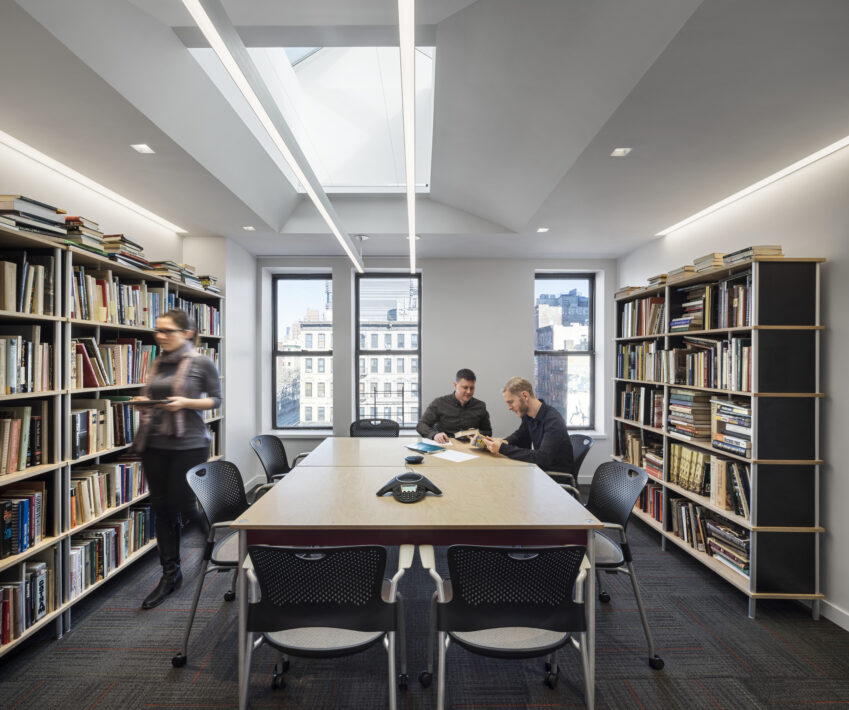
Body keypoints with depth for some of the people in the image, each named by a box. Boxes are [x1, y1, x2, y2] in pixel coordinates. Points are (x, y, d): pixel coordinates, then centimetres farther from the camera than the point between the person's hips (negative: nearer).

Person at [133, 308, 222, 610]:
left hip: (188, 445, -5)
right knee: (162, 508, 11)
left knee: (182, 505, 2)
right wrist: (143, 402, 0)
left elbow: (216, 399, -4)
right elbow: (151, 396, 21)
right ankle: (170, 573, 25)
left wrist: (186, 402, -18)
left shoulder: (202, 363, -5)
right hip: (154, 444, 6)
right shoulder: (157, 364, 11)